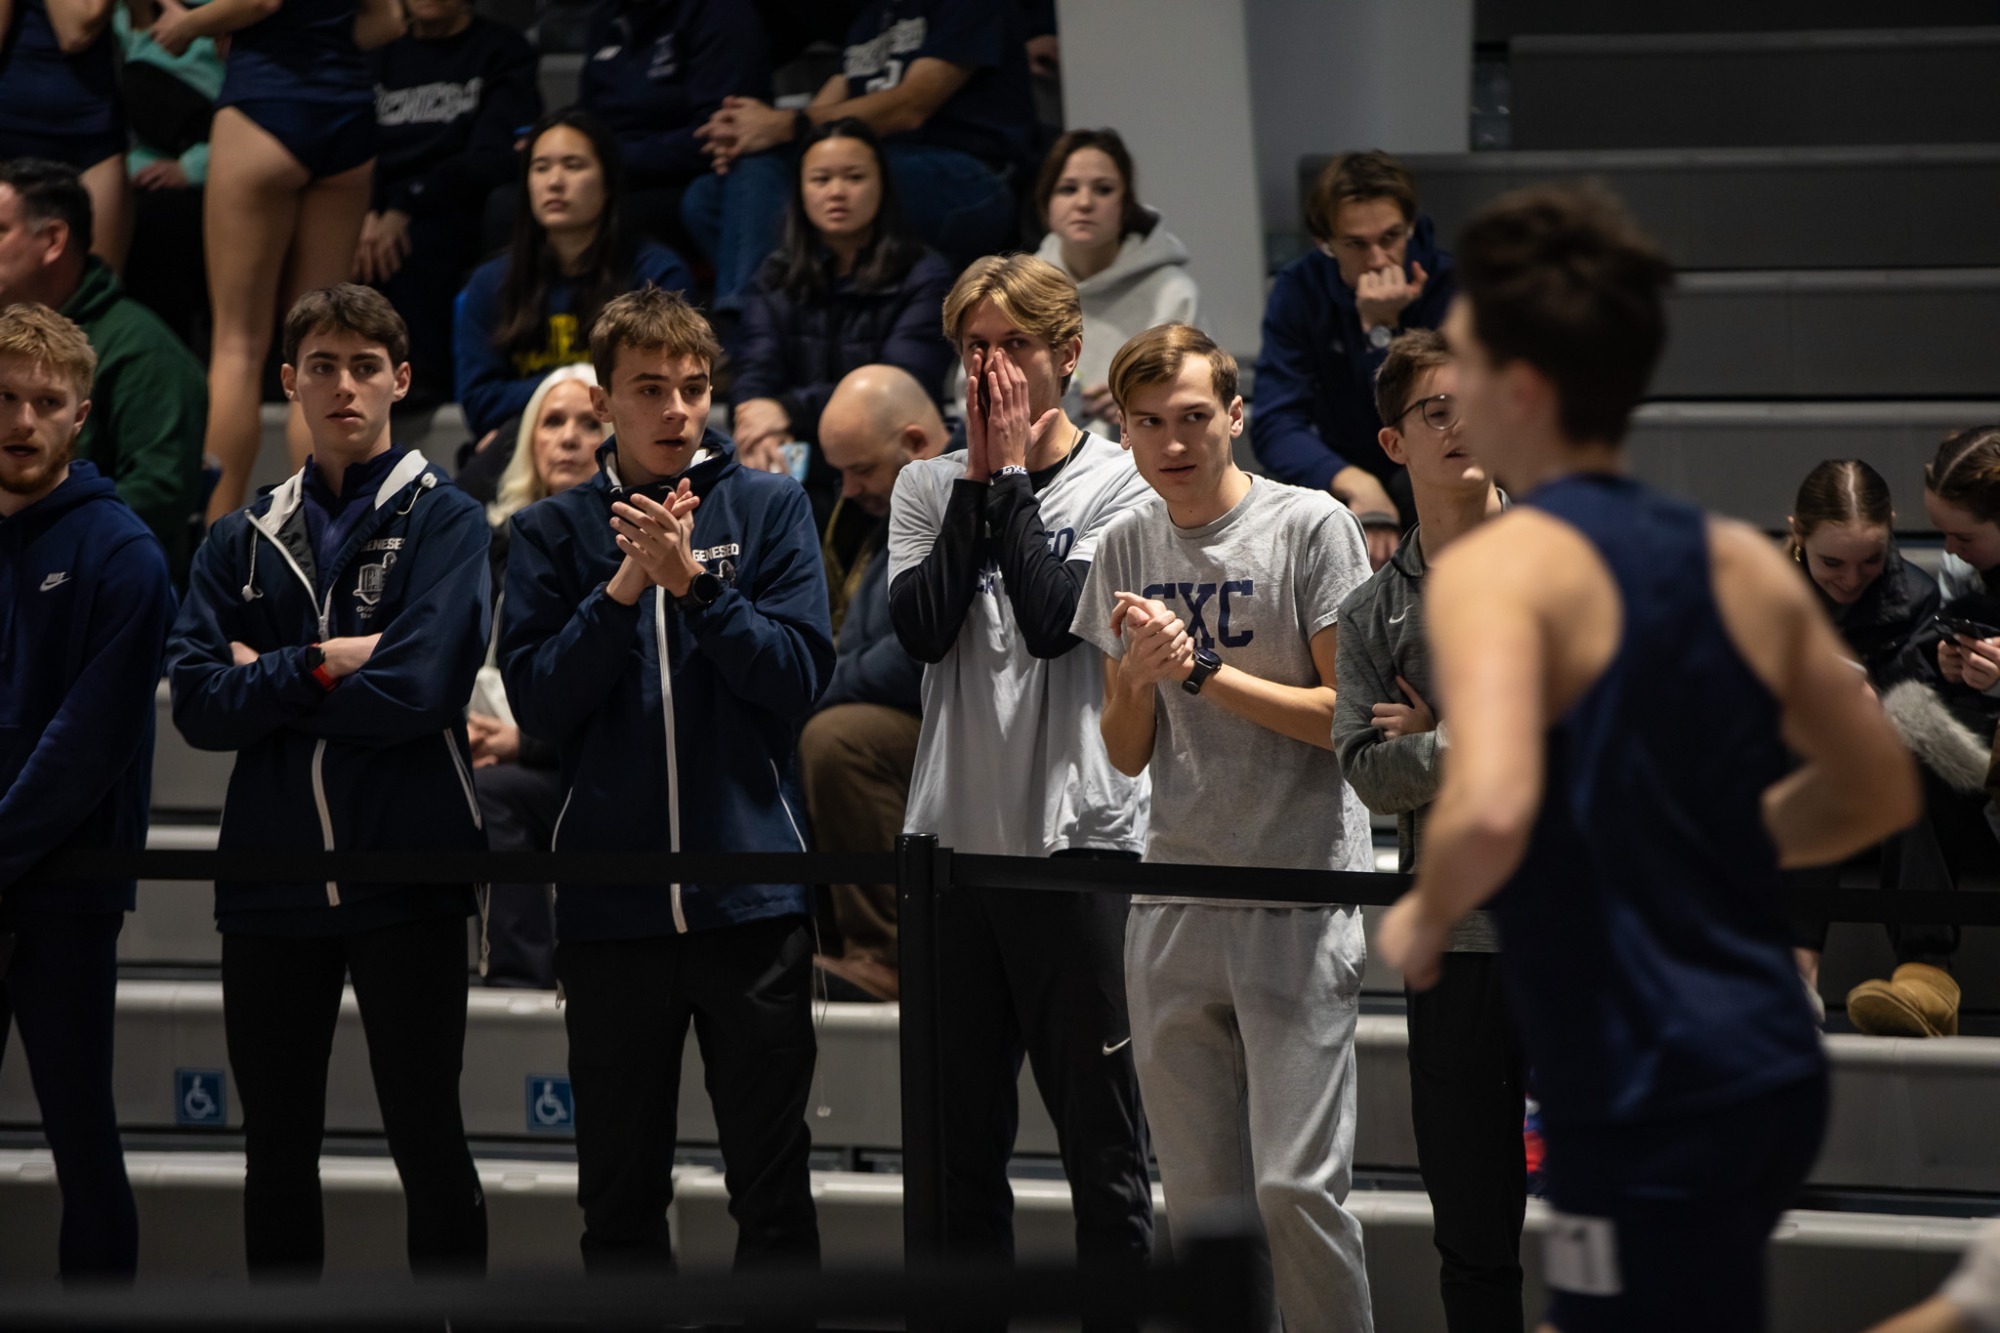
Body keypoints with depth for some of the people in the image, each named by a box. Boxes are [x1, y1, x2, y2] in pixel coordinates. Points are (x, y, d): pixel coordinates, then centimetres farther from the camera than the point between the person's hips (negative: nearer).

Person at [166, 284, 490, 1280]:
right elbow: (198, 703, -2)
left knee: (427, 1141, 2)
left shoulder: (444, 523, 0)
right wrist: (319, 665, -13)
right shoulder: (244, 541, 11)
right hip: (271, 874, 4)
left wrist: (266, 680, -6)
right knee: (278, 1151, 9)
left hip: (406, 872, -4)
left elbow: (418, 686, -15)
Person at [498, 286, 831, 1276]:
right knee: (620, 1192, 8)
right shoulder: (555, 532, 6)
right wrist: (624, 589, -13)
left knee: (771, 1182, 2)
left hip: (752, 891, -1)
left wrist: (690, 581, -15)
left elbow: (798, 675, -6)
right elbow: (538, 702, -3)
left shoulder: (769, 509, 3)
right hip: (611, 898, 1)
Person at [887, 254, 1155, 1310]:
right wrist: (979, 476, -6)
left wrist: (1012, 475, -8)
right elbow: (920, 627, -6)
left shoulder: (1117, 483, -1)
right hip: (951, 831, 4)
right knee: (959, 1134, 10)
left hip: (1077, 832, -4)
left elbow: (1054, 619, -16)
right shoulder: (930, 486, 10)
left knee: (1102, 1138, -1)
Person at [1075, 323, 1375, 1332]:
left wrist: (1203, 671, -14)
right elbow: (1127, 753, 14)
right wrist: (1135, 678, -7)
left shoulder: (1311, 525, -5)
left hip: (1299, 896, -5)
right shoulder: (1127, 547, 11)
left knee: (1296, 1187, -11)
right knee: (1202, 1199, 6)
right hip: (1172, 898, 5)